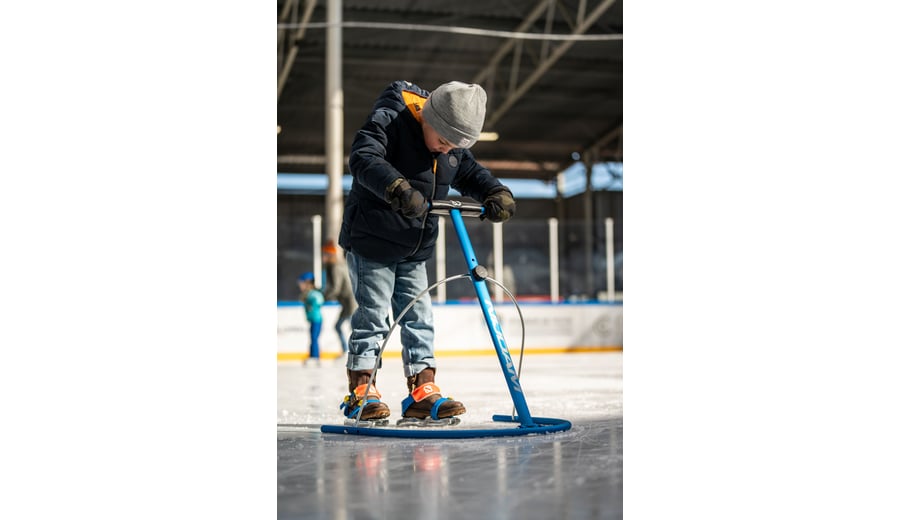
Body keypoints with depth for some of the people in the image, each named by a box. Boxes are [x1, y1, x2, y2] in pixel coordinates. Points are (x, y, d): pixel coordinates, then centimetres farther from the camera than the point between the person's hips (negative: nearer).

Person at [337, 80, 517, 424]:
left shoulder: (455, 145, 3)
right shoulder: (389, 120, -19)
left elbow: (471, 174, 14)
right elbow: (363, 158, -33)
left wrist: (497, 194, -7)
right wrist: (397, 188, -49)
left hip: (414, 250, 7)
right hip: (371, 241, -7)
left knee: (419, 318, 5)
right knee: (373, 315, -4)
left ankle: (422, 394, 10)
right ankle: (360, 392, 7)